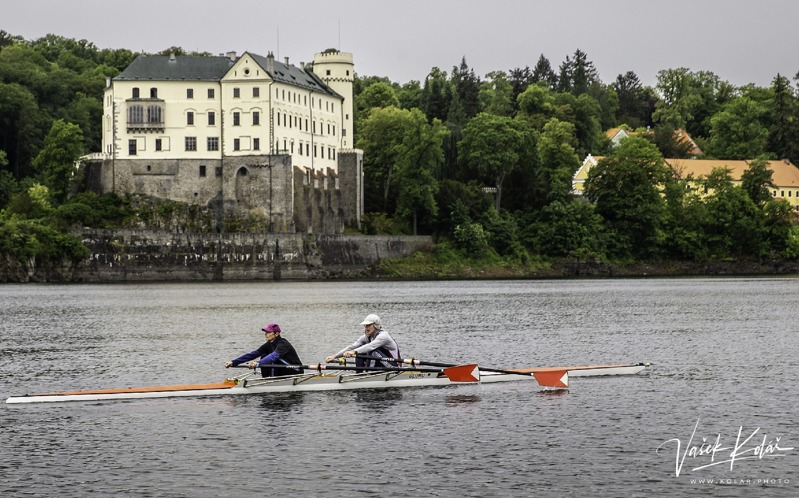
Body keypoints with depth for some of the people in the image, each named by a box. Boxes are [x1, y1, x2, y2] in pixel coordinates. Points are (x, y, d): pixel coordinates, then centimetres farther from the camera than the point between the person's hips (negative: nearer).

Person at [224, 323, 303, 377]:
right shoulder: (268, 345, 0)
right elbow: (253, 354, -6)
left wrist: (258, 363, -57)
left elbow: (274, 356, -42)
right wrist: (233, 362, -16)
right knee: (264, 356, -8)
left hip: (296, 372, -8)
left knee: (275, 358, -28)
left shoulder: (283, 344, -24)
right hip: (283, 372, 8)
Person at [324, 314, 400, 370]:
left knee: (372, 351, -28)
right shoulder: (366, 337, 2)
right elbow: (352, 347, -6)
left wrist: (354, 352, -53)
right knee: (359, 353, -4)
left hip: (392, 366, -8)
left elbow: (370, 346, -39)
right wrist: (335, 356, -18)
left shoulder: (383, 335, -21)